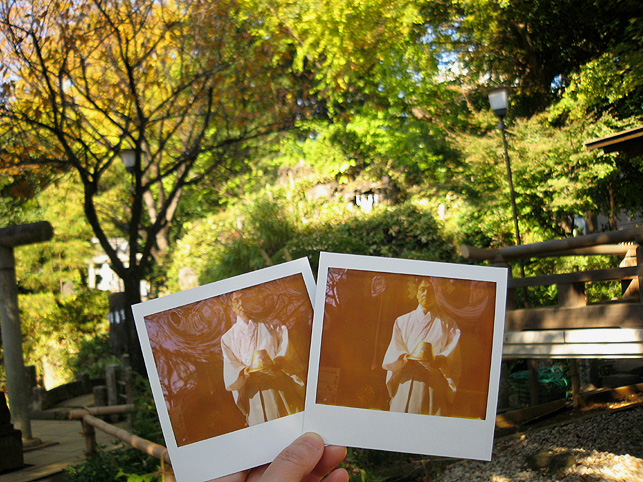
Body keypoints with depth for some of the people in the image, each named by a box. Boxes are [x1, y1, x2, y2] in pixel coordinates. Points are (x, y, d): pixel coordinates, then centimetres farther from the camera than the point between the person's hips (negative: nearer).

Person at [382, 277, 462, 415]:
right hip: (405, 383, 1)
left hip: (434, 386, -1)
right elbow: (392, 354, 7)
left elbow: (454, 360, 0)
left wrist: (441, 360, -21)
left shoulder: (449, 325, 12)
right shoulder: (403, 321, 16)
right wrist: (403, 358, -15)